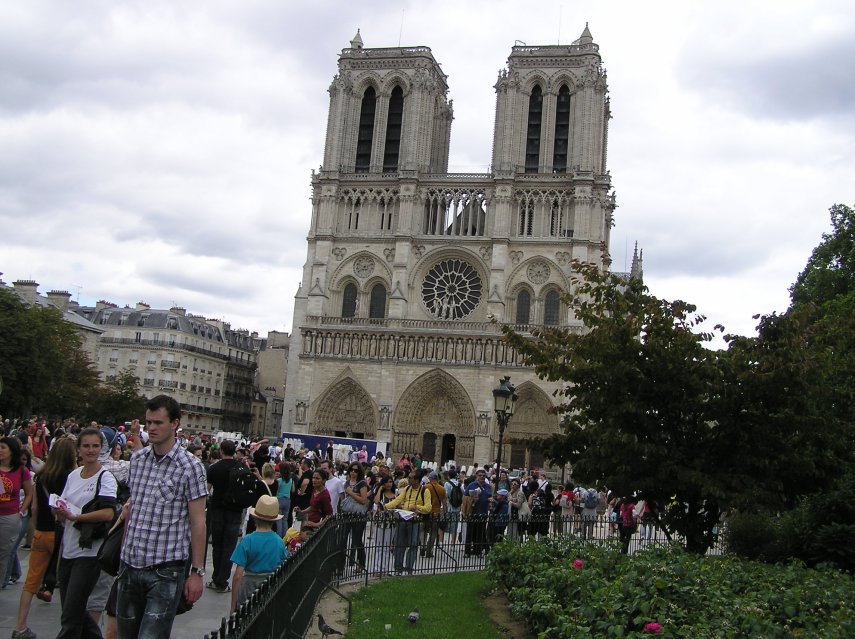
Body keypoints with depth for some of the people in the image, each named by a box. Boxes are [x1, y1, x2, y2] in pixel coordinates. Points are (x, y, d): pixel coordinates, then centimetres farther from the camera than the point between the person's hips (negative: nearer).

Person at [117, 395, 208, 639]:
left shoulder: (190, 467, -11)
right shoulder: (137, 459, 6)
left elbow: (197, 522, -9)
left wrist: (197, 572, -10)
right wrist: (124, 551, 16)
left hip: (165, 571, -6)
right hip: (130, 566, 6)